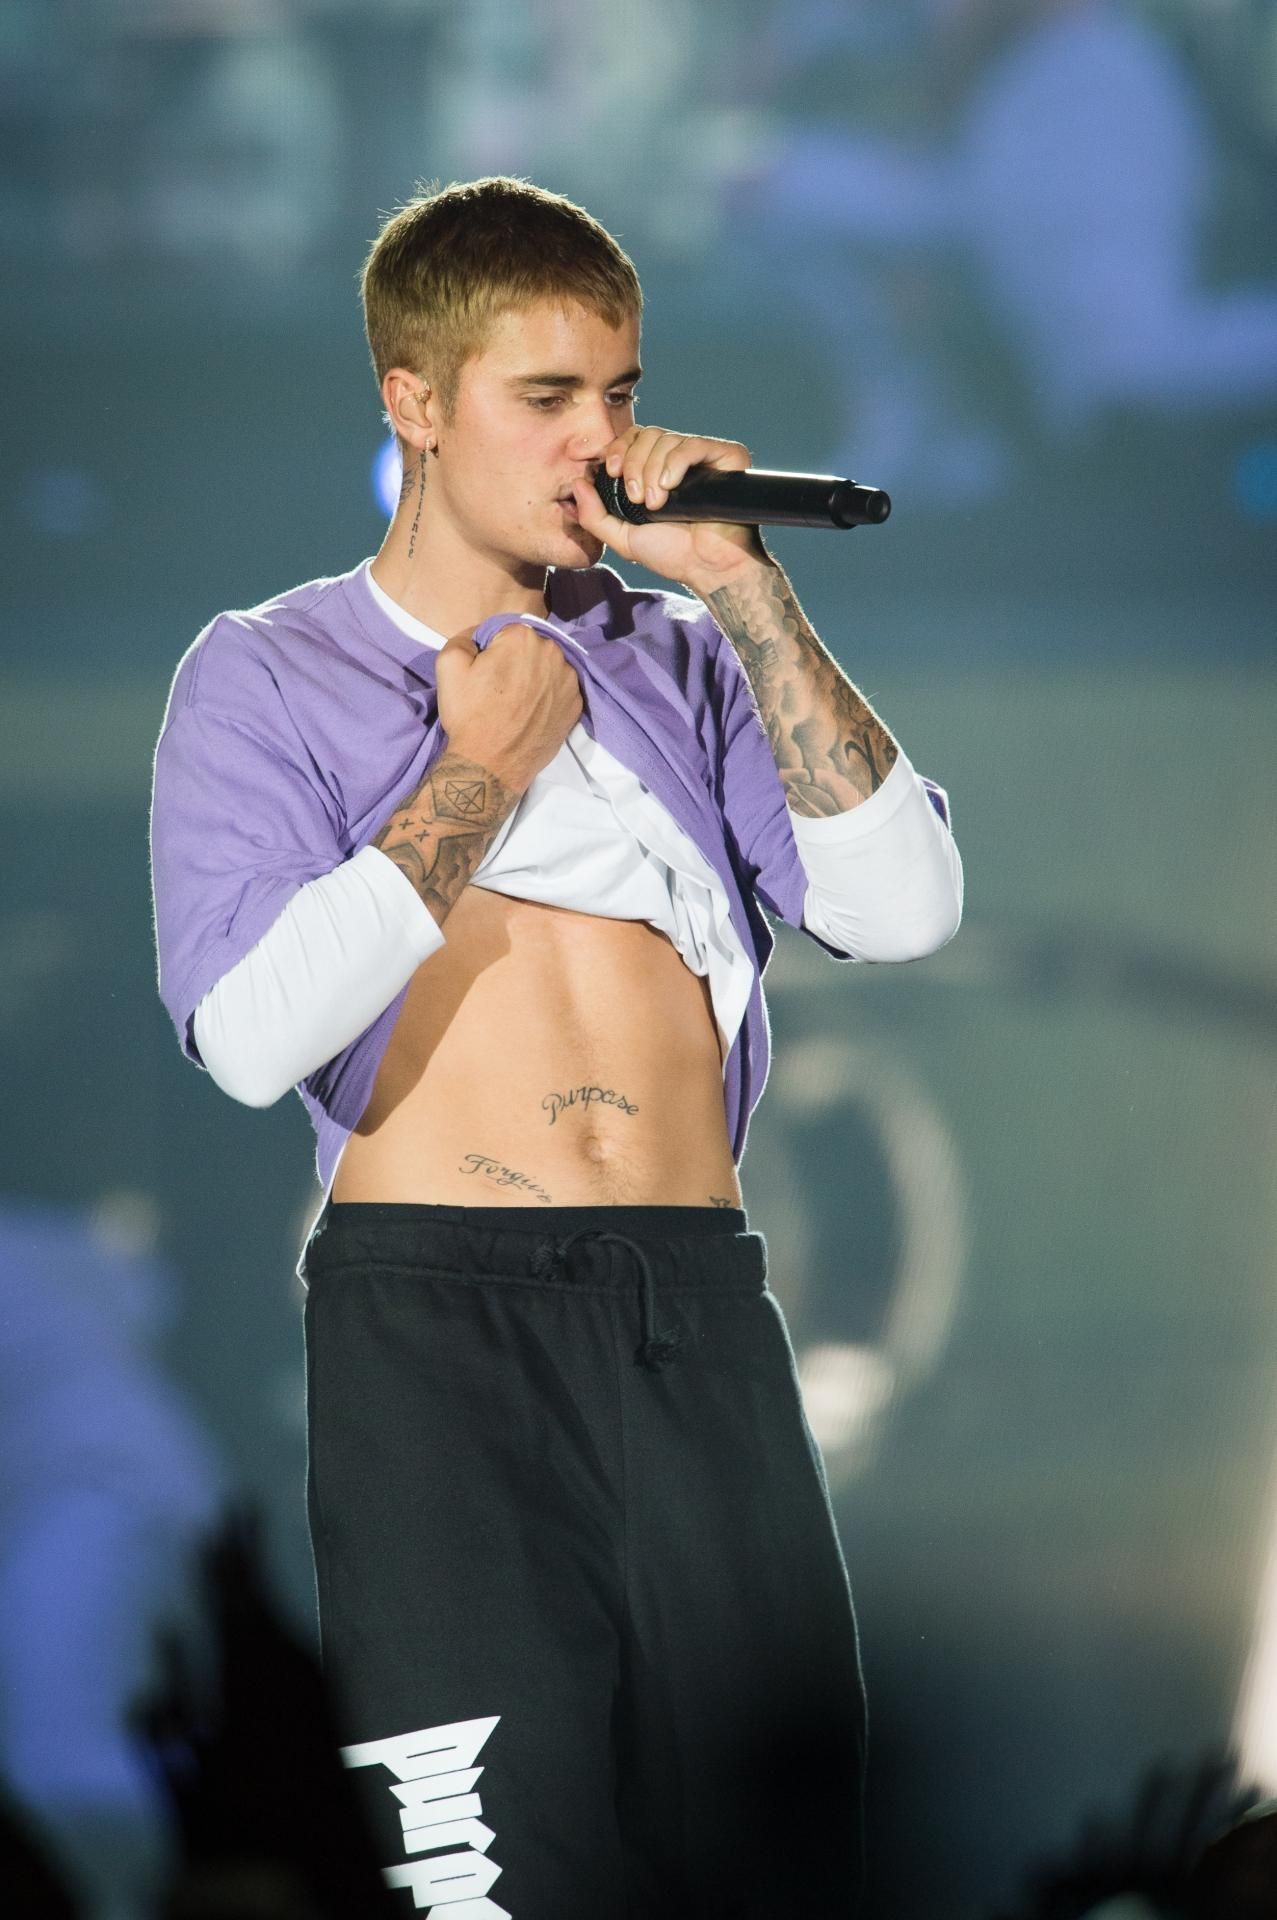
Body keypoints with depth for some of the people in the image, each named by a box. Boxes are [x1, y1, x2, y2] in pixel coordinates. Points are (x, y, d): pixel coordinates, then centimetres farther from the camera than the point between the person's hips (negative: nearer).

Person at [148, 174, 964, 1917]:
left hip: (700, 1315, 3)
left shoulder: (680, 661, 17)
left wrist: (746, 596, -2)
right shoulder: (271, 678, 7)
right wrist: (477, 775, -4)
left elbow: (904, 906, 1)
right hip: (435, 1317, -3)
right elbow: (254, 1036, -9)